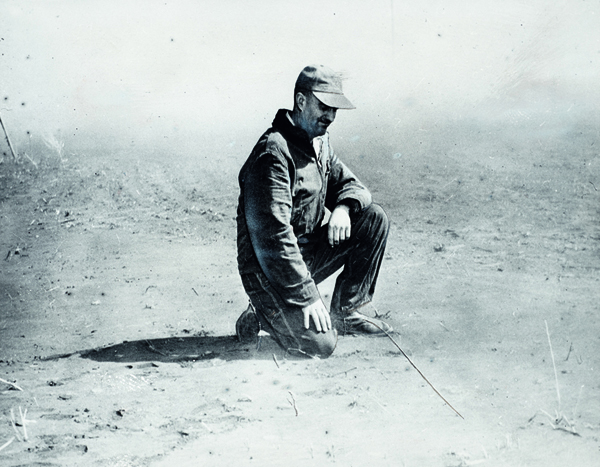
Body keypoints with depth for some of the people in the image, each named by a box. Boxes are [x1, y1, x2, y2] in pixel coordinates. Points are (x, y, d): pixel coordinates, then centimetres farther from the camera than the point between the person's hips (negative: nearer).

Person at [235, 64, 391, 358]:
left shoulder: (320, 141, 8)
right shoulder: (273, 153, -22)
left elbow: (349, 183, 15)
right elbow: (272, 236, -27)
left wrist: (343, 208, -12)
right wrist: (307, 296, -27)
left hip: (308, 251, 9)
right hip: (270, 269, -9)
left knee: (374, 218, -4)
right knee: (320, 344, -22)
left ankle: (345, 313, 5)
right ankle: (265, 315, 8)